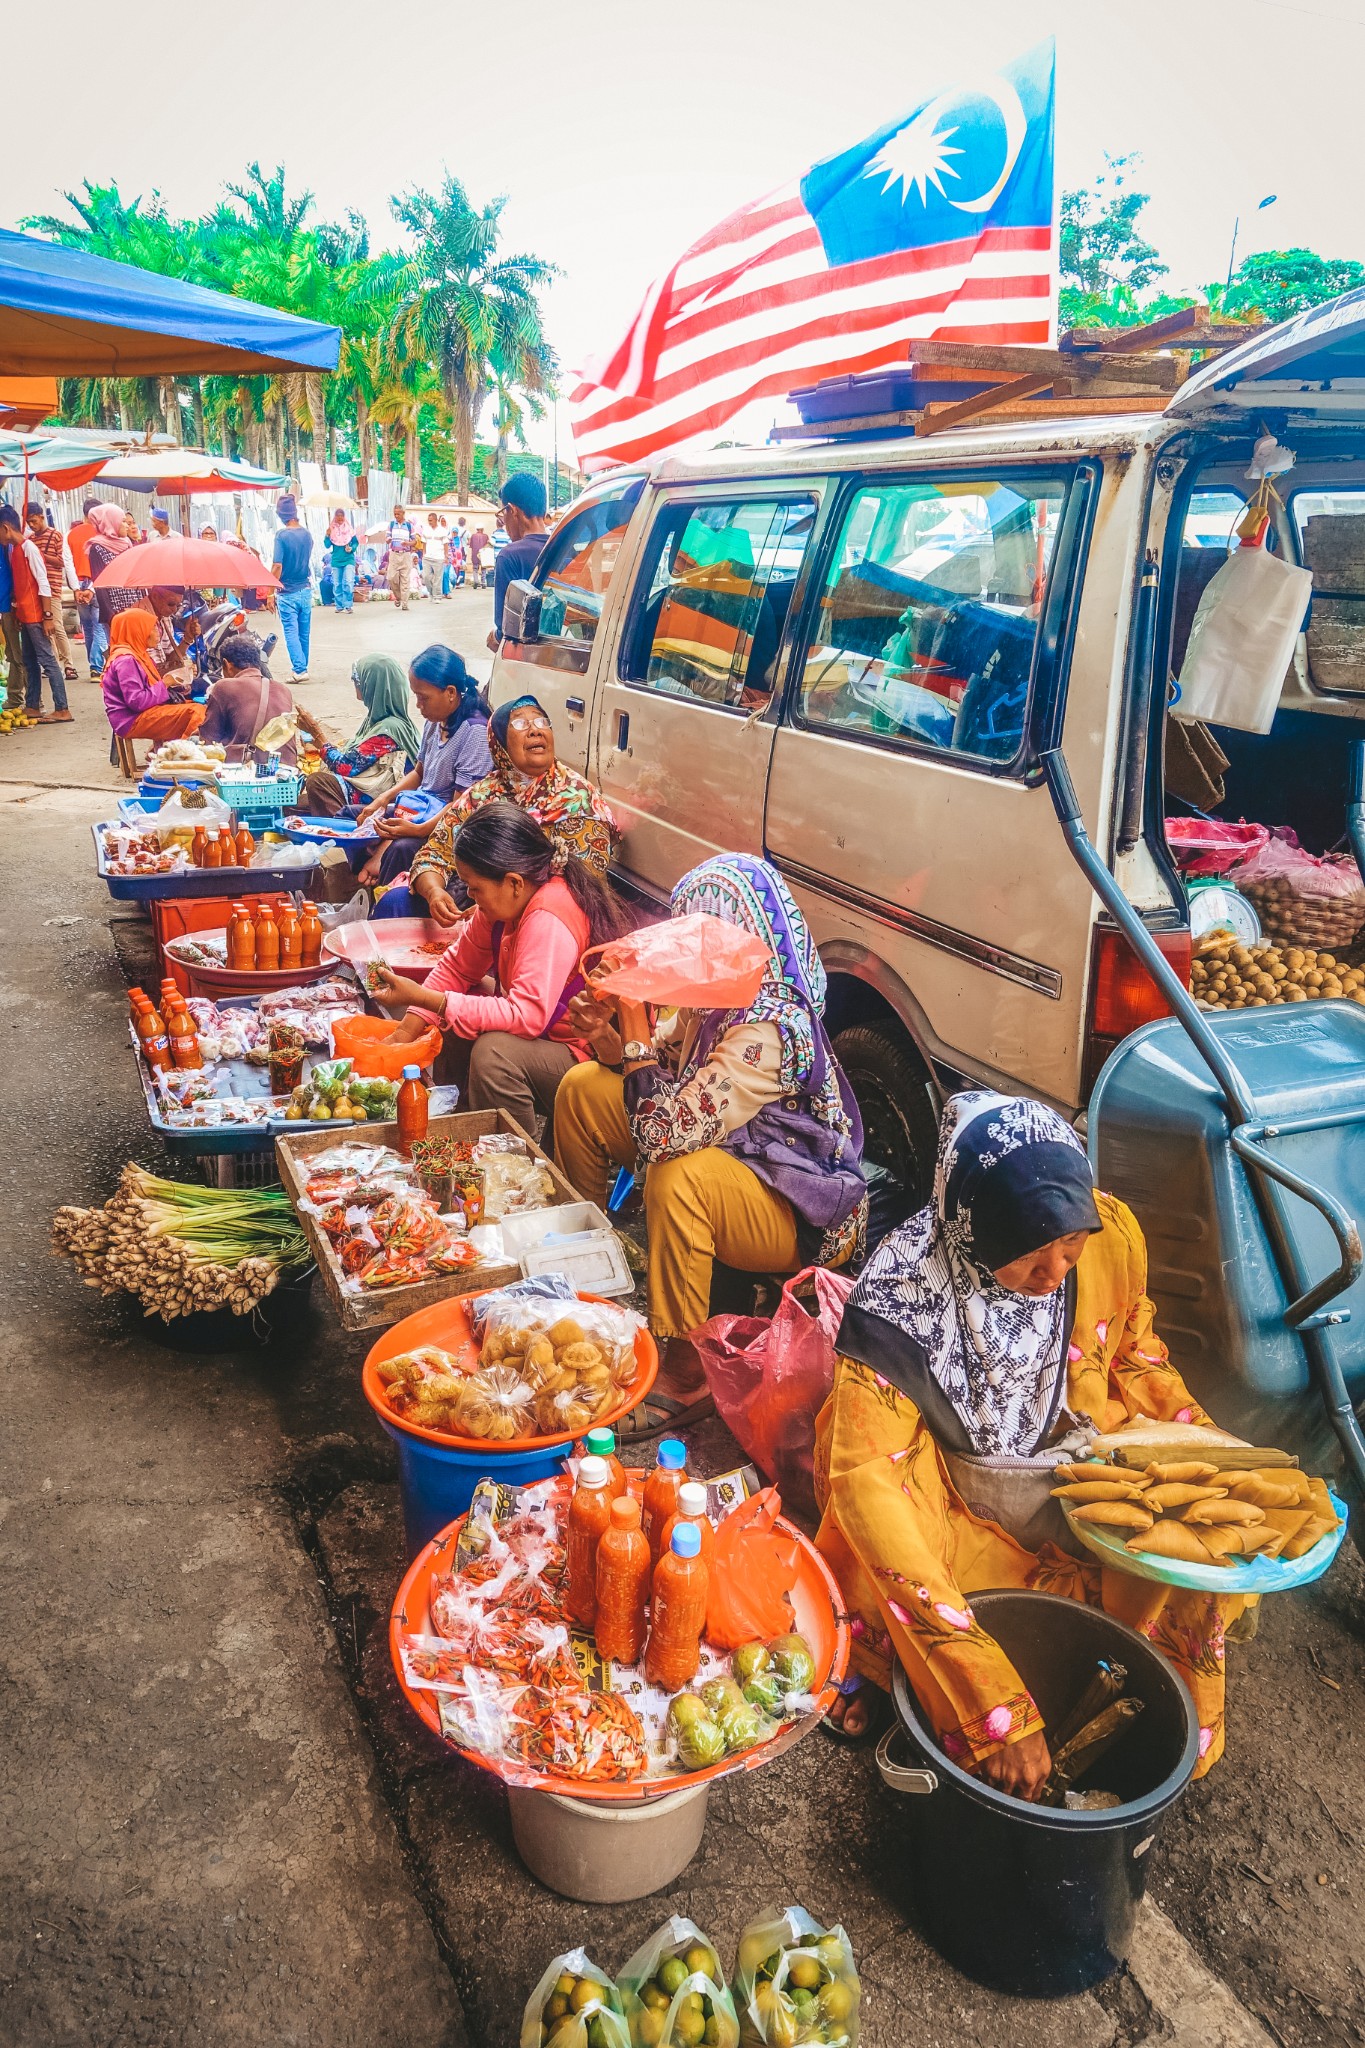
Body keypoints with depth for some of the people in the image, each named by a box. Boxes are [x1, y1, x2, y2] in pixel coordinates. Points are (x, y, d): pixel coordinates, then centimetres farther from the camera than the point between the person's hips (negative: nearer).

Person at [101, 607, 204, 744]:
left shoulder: (138, 655, 18)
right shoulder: (126, 660, -14)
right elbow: (137, 701, -22)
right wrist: (165, 684, -15)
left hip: (146, 713, 10)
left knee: (199, 708, 5)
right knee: (195, 713, -23)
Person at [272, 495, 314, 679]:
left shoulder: (282, 535, -13)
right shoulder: (307, 534, 1)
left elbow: (277, 566, -17)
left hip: (287, 593, -5)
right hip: (306, 591, 5)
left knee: (291, 633, -1)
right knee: (304, 633, 12)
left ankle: (300, 669, -9)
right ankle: (302, 667, 22)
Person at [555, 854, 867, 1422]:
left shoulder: (768, 1028, -32)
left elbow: (666, 1133, -38)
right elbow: (668, 1066, 10)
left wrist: (635, 1021, -28)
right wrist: (609, 1038, -12)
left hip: (809, 1220, -9)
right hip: (726, 1154, 9)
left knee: (678, 1176, -40)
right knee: (583, 1088, 4)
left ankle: (685, 1375, -21)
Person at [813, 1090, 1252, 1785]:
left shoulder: (1111, 1232, -19)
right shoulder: (901, 1295, -32)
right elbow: (866, 1483, -38)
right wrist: (996, 1701, -43)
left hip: (1075, 1459, 4)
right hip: (942, 1493, -4)